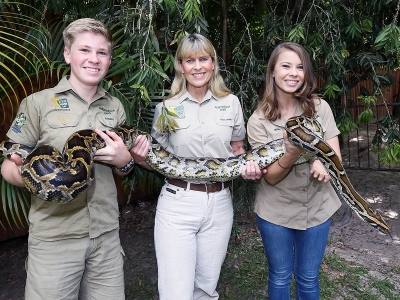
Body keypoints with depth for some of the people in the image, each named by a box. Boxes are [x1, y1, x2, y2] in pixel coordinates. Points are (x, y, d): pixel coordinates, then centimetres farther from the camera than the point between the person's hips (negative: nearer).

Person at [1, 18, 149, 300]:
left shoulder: (115, 106, 6)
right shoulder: (39, 103, -5)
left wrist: (125, 160, -8)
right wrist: (25, 175, -25)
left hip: (107, 233, 4)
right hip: (54, 236, -3)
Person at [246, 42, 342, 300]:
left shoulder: (320, 107, -7)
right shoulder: (259, 120, -14)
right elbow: (270, 177, -14)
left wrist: (321, 160, -29)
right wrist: (291, 154, -35)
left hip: (317, 208, 2)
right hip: (276, 211, -1)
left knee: (308, 278, 18)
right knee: (280, 277, 17)